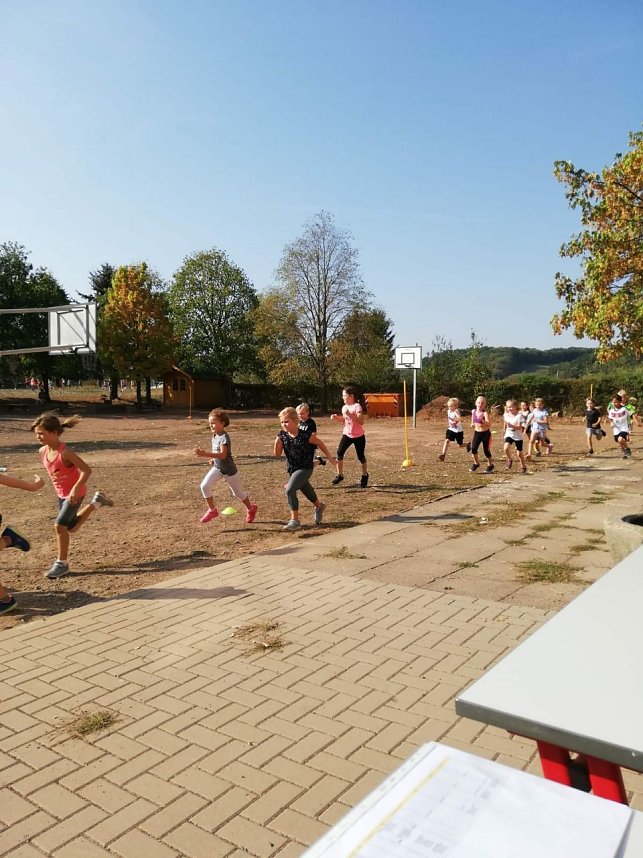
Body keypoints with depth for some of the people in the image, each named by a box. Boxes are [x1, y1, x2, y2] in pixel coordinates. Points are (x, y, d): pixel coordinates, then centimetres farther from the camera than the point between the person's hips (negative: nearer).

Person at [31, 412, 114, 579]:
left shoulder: (64, 452, -28)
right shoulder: (42, 451, -5)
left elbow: (86, 470, -28)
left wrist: (75, 489, -34)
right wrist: (59, 489, 18)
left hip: (74, 493, -8)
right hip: (61, 494, 8)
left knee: (60, 525, -14)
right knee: (72, 527, 19)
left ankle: (61, 564, 1)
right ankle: (96, 502, 36)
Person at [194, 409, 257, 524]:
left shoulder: (224, 437, -25)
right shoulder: (214, 436, 2)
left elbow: (222, 455, -39)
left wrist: (205, 453, -49)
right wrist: (213, 459, 2)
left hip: (229, 470, -7)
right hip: (217, 468, 7)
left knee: (237, 493, 10)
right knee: (204, 485, -13)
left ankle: (251, 508, 37)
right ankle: (212, 510, 3)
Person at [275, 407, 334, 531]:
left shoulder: (305, 435, -21)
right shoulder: (282, 435, -7)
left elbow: (319, 443, -4)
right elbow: (278, 454, -3)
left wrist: (329, 457, 5)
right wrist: (277, 443, -21)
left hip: (305, 468, -6)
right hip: (292, 469, 6)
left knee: (290, 490, -23)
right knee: (306, 489, 26)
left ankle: (295, 520, -15)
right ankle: (319, 507, 55)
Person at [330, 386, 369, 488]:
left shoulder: (357, 406, -17)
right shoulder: (344, 407, 4)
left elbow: (361, 421, -27)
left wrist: (350, 415, -33)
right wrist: (336, 418, 0)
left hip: (358, 436, -5)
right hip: (347, 434, 5)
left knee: (361, 457, 5)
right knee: (339, 453, -10)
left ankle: (365, 476, 27)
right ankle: (339, 475, 4)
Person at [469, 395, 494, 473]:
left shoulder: (484, 413, -16)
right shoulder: (473, 411, 0)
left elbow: (489, 424, -28)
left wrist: (482, 420, -42)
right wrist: (472, 424, 1)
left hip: (485, 433, -4)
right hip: (477, 433, 4)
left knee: (486, 450, 5)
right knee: (473, 448, -11)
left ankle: (490, 465, 26)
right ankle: (476, 463, 10)